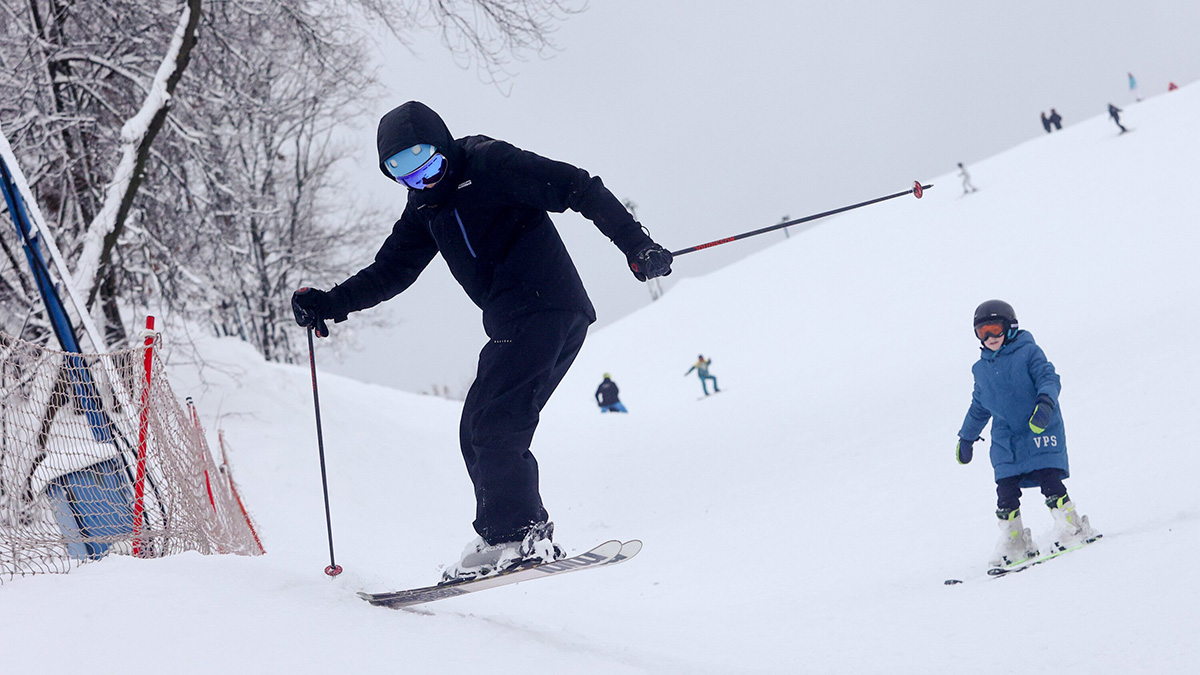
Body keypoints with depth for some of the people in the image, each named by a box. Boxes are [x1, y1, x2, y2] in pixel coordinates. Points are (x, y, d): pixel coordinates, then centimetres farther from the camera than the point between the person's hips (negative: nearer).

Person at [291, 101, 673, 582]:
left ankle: (511, 535, -15)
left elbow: (579, 189, -11)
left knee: (493, 425, -15)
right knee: (479, 432, 5)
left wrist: (635, 244, -18)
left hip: (548, 312, -9)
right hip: (512, 327, 9)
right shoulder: (425, 208, 16)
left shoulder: (493, 165, -8)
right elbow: (389, 272, 19)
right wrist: (329, 304, 5)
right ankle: (531, 535, 5)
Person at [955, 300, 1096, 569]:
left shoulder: (1028, 352, 0)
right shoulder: (981, 369, 15)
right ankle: (1014, 544, 5)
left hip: (1041, 433, -4)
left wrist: (1045, 402, -28)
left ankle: (1073, 529, -3)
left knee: (1050, 483, -14)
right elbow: (978, 407, 27)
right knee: (1006, 494, -3)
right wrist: (966, 437, 31)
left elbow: (1049, 378, -9)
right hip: (1005, 443, 4)